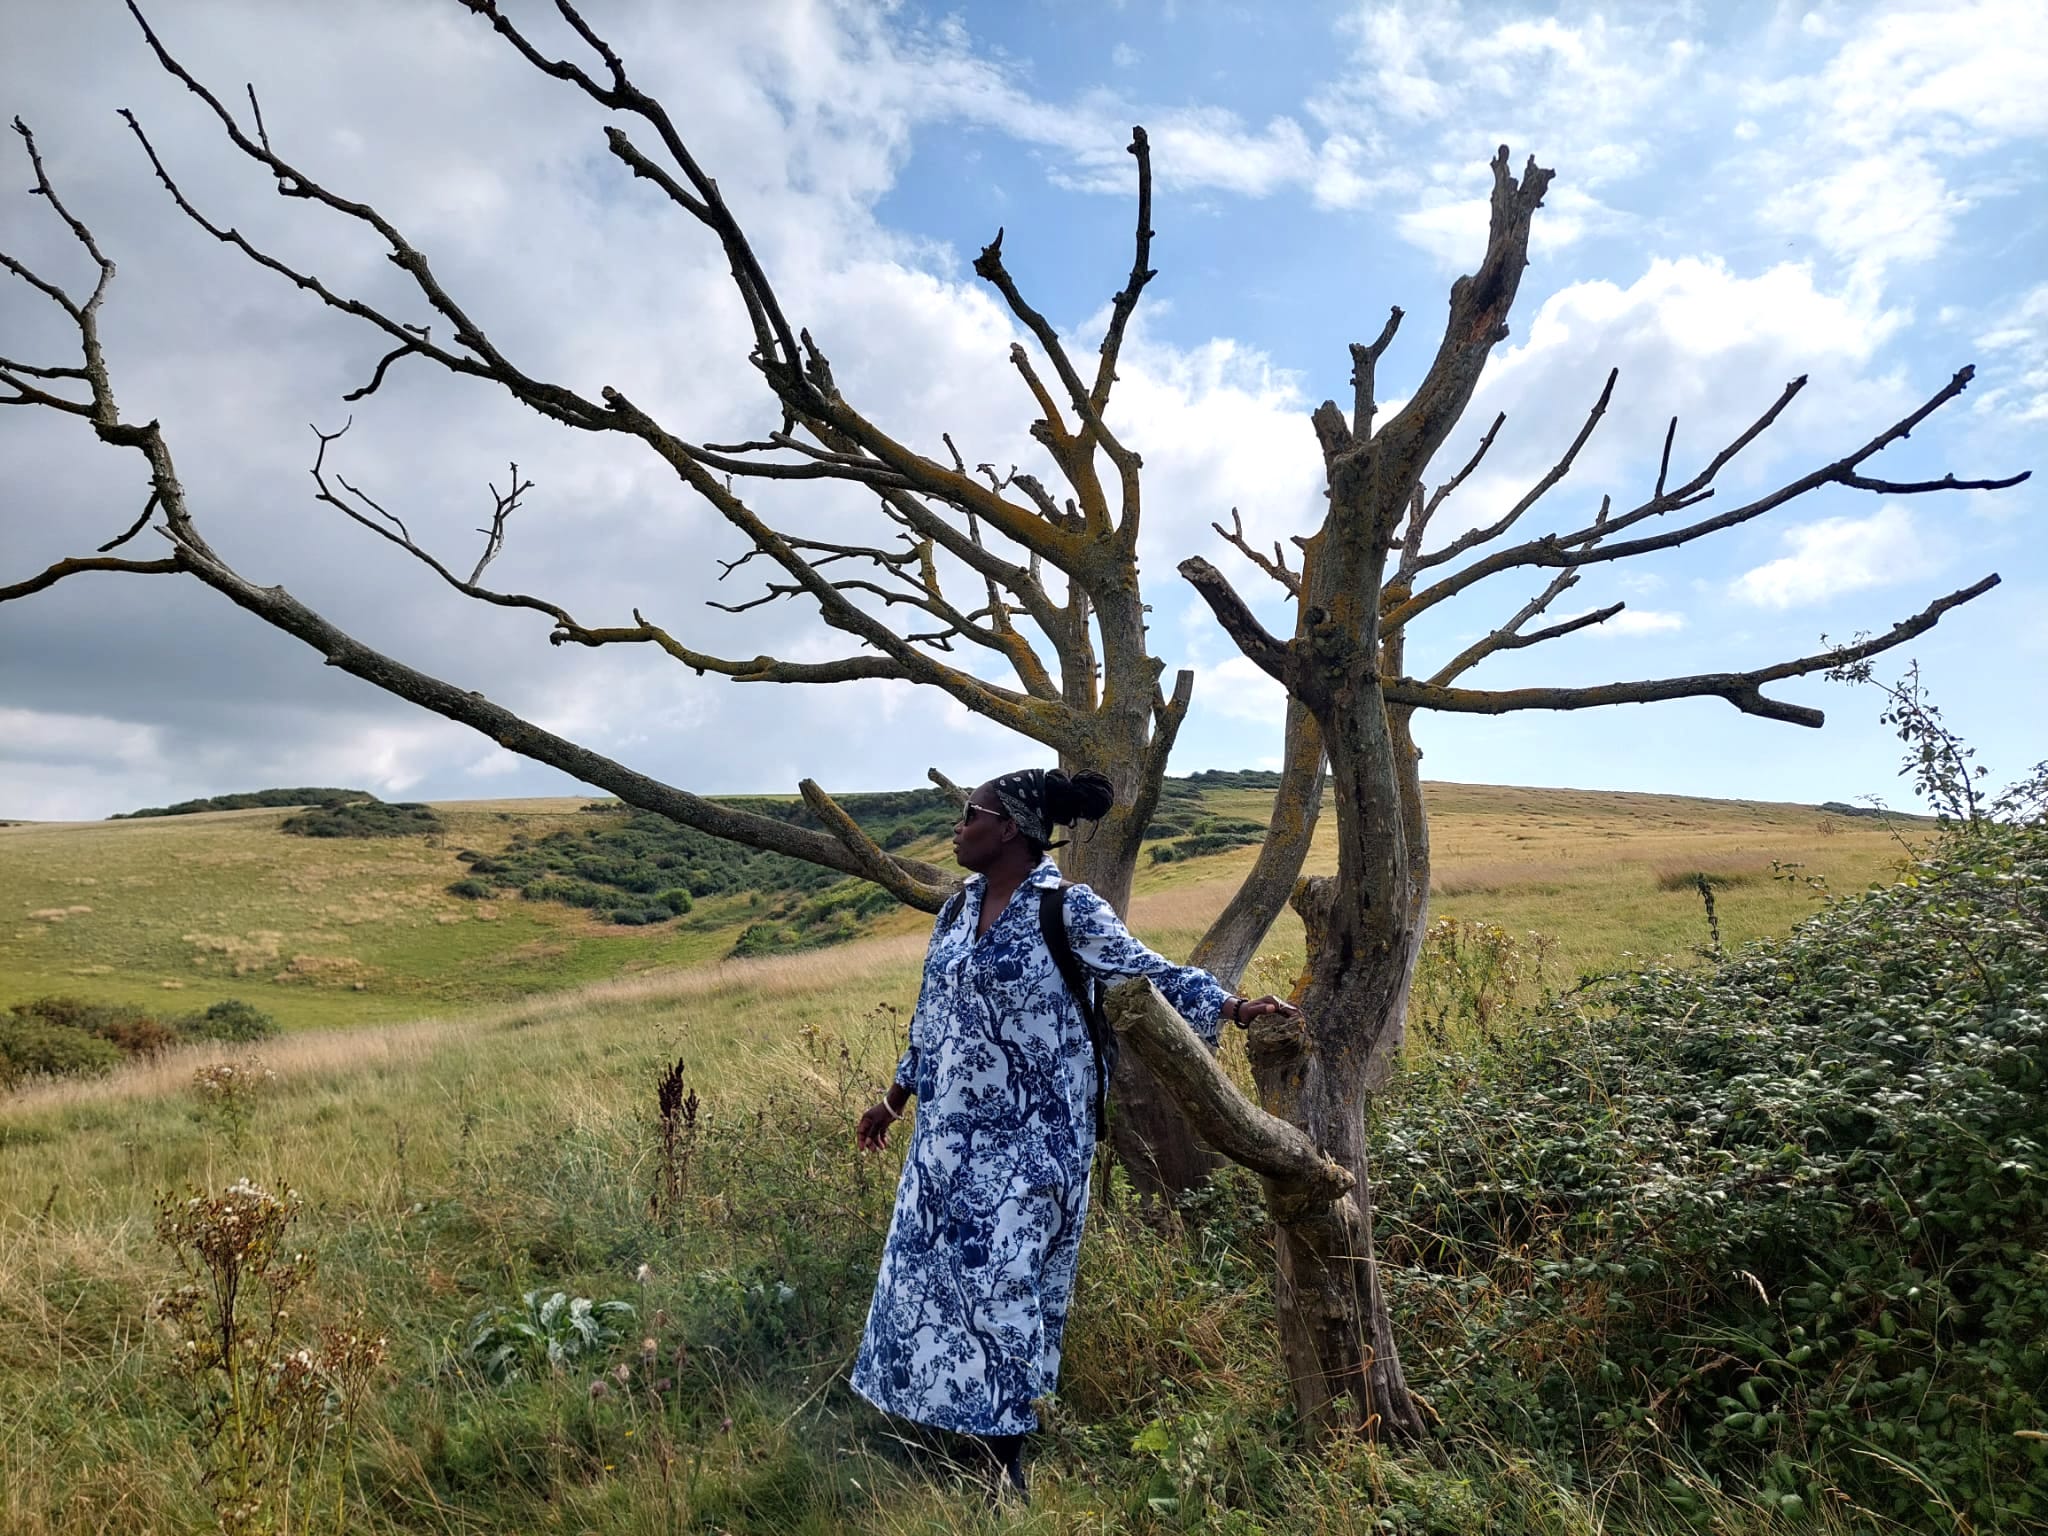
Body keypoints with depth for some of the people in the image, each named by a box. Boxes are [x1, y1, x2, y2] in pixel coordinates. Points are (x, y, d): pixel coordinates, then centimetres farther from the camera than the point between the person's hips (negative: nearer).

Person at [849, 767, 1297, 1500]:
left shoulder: (1069, 910, -14)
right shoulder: (958, 908, 6)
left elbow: (1150, 973, -10)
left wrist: (1233, 1007, -23)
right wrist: (896, 1099, 20)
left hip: (1026, 1140, -6)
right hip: (952, 1133, 7)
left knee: (1000, 1279, -2)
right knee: (939, 1274, 11)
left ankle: (1004, 1455, 16)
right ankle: (966, 1419, 30)